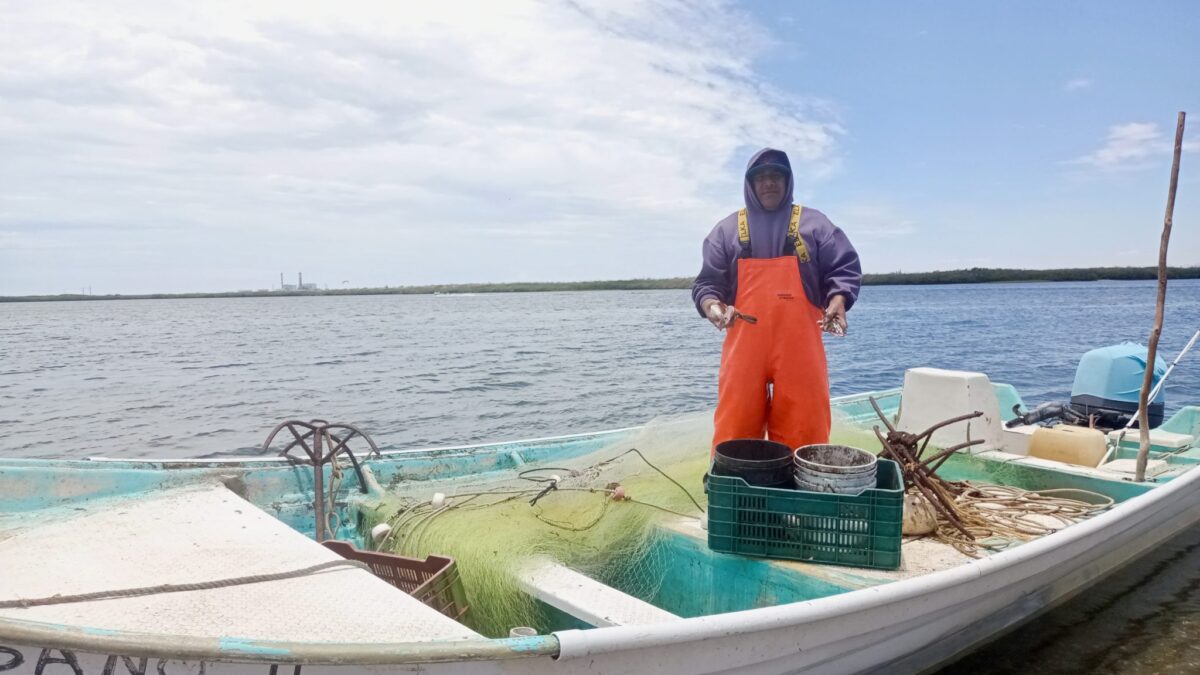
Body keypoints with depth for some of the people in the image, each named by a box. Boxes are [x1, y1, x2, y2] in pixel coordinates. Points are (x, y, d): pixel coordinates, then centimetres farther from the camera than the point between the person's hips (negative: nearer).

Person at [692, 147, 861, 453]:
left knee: (803, 432, 2)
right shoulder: (727, 229, 12)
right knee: (735, 432, 1)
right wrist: (711, 304, -14)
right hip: (744, 346, 0)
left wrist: (838, 300, -14)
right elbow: (707, 281, 8)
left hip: (799, 347, 0)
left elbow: (844, 269, 6)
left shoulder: (814, 224, 11)